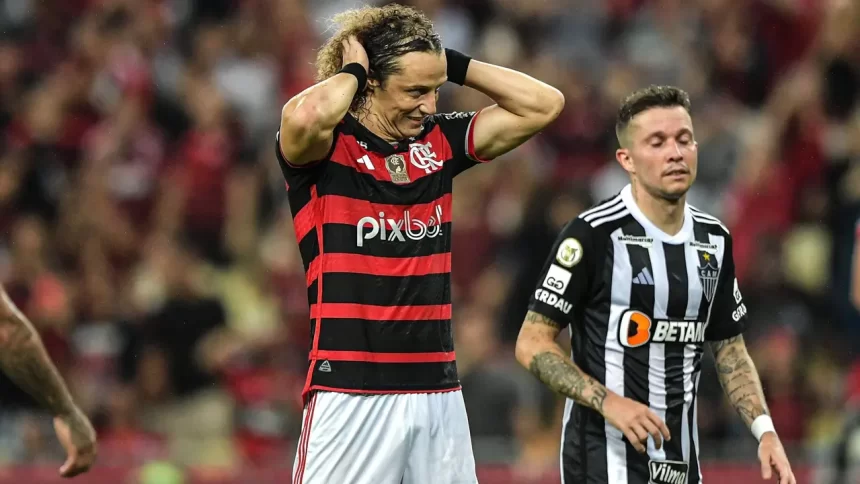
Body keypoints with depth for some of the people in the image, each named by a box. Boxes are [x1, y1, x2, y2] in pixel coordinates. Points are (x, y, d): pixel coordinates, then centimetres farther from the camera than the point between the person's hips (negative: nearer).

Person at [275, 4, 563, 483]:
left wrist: (454, 64, 5)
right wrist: (351, 70, -9)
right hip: (350, 393, -5)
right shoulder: (326, 148, -4)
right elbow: (305, 117, -29)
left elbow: (544, 104, 11)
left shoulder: (440, 142, 11)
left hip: (438, 391, 6)